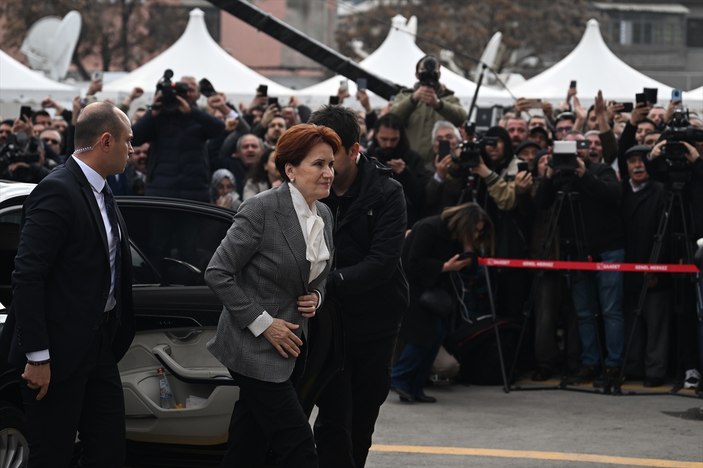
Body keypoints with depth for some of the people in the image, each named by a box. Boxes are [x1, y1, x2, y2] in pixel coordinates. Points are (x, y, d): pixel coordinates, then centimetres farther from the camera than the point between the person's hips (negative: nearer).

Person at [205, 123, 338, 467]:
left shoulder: (324, 216, 8)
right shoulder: (261, 210, -16)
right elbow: (217, 273, -15)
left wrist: (315, 297, 1)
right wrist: (262, 323, -17)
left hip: (289, 345, 8)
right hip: (255, 347, -7)